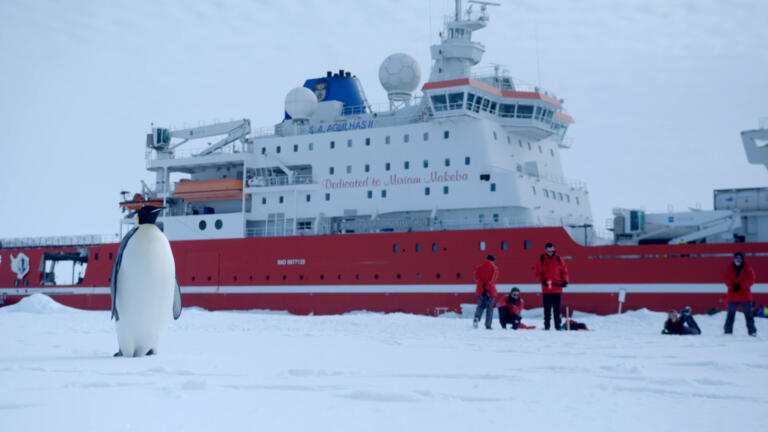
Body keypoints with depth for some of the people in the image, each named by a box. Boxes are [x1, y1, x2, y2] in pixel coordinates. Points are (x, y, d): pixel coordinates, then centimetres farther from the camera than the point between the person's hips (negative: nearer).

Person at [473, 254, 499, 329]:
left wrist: (482, 284, -13)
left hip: (480, 290, 3)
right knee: (489, 308, 5)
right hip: (490, 290, -3)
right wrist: (488, 286, -19)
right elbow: (494, 278, -13)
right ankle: (488, 325, 0)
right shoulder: (494, 268, 2)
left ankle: (477, 318, -14)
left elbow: (476, 277, -4)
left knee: (480, 306, 14)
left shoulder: (479, 267, 11)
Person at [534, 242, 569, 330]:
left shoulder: (558, 259, 5)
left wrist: (565, 281, -5)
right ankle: (546, 325, 5)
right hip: (546, 289, 0)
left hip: (557, 288, 1)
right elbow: (538, 272, 4)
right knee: (547, 308, 1)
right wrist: (542, 280, -12)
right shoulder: (541, 259, 3)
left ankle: (557, 325, 5)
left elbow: (564, 271, 9)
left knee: (557, 308, 2)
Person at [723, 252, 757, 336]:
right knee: (731, 313, 4)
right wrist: (732, 286, -16)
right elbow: (726, 278, 0)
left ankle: (752, 331, 4)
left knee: (748, 313, -1)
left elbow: (751, 279, -3)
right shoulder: (730, 268, 6)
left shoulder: (747, 268, 2)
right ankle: (728, 331, 10)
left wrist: (741, 286, -13)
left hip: (745, 295, -1)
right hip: (732, 295, 1)